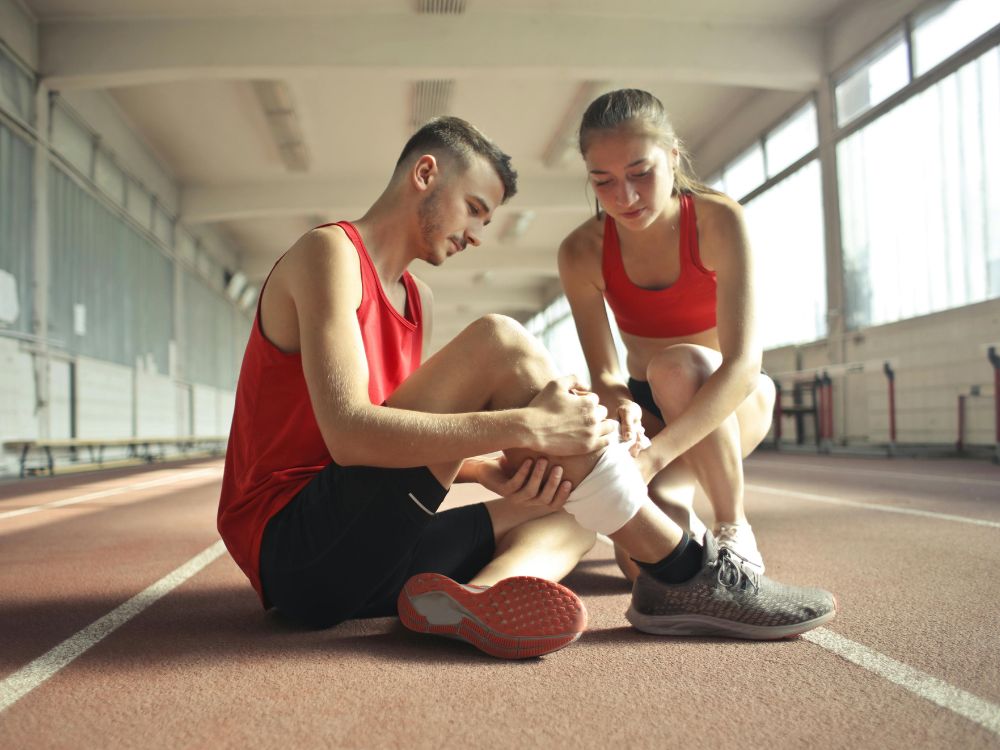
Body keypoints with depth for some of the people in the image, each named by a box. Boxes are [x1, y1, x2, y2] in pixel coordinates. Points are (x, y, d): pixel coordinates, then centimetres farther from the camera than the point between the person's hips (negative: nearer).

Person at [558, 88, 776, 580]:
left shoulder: (718, 220, -23)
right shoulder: (582, 253, -15)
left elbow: (744, 362, -33)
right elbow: (604, 374, -15)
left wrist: (655, 454, -46)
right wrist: (622, 409, -42)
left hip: (729, 401, -1)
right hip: (648, 407, 2)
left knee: (675, 365, -38)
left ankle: (735, 531, -16)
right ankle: (681, 514, 14)